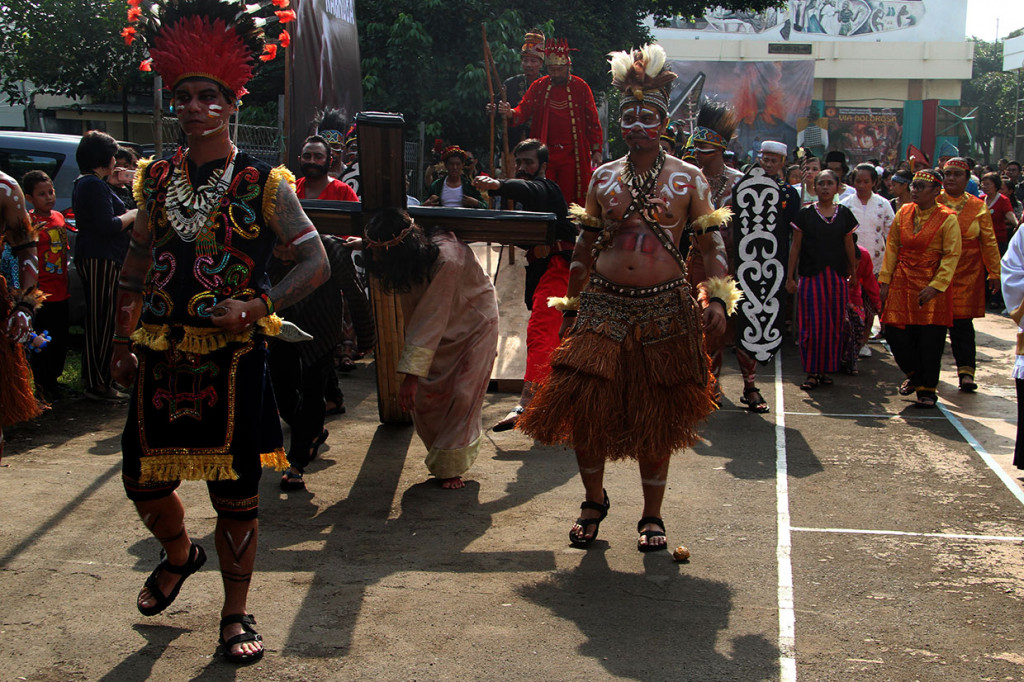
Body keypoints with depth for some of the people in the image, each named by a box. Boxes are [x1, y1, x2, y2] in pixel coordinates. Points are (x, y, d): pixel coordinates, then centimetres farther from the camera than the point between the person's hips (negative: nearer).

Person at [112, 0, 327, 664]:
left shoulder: (263, 183, -5)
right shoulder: (157, 178, 7)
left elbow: (315, 263, -5)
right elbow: (138, 261, 16)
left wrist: (258, 305, -18)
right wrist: (124, 341, 12)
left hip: (232, 357, -4)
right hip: (161, 355, 4)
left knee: (235, 490, 4)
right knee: (143, 478, 13)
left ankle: (237, 612, 22)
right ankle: (180, 553, 45)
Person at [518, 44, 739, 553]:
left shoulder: (687, 178, 2)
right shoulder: (603, 177, 8)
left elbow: (712, 244, 0)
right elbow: (584, 247, 13)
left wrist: (718, 299, -15)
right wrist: (570, 309, 12)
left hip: (665, 310, -1)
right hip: (603, 306, 2)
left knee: (657, 416, 6)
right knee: (584, 403, -5)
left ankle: (651, 515, 22)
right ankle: (594, 500, 20)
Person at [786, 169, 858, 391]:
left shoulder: (844, 214, 7)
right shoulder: (805, 214, 2)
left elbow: (849, 246, 13)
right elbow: (796, 246, 3)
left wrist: (854, 274, 13)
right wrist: (790, 277, 0)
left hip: (837, 277, 2)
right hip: (811, 276, -2)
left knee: (834, 326, 3)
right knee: (813, 325, -4)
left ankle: (826, 370, 15)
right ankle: (812, 372, 4)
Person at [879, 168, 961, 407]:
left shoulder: (947, 219, -6)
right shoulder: (903, 213, 7)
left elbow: (951, 256, -9)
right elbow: (892, 247, 10)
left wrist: (936, 285, -18)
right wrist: (885, 280, 5)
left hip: (931, 286, -4)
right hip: (902, 284, 4)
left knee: (930, 340, -2)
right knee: (895, 333, 1)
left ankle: (927, 388, 14)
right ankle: (914, 375, 27)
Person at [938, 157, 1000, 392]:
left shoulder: (978, 207, 7)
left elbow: (989, 242, 10)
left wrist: (994, 273, 8)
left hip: (966, 274, 0)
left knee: (962, 321, -5)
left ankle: (966, 371, -4)